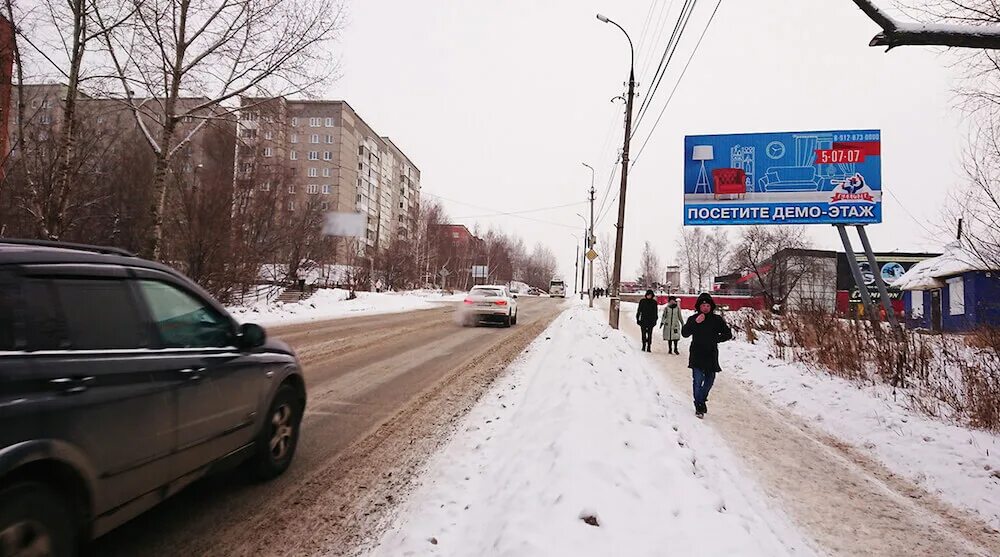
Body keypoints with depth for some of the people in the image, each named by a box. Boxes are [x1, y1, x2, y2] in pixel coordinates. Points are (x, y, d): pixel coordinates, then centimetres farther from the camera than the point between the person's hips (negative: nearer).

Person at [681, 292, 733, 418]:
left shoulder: (717, 320, 2)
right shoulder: (693, 319, -2)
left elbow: (728, 334, 8)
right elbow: (685, 333, -14)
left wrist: (716, 339, -5)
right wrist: (695, 323, -23)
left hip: (711, 356, 3)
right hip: (697, 356, -3)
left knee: (709, 380, 14)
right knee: (698, 381, -9)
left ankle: (702, 399, 37)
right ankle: (699, 406, 1)